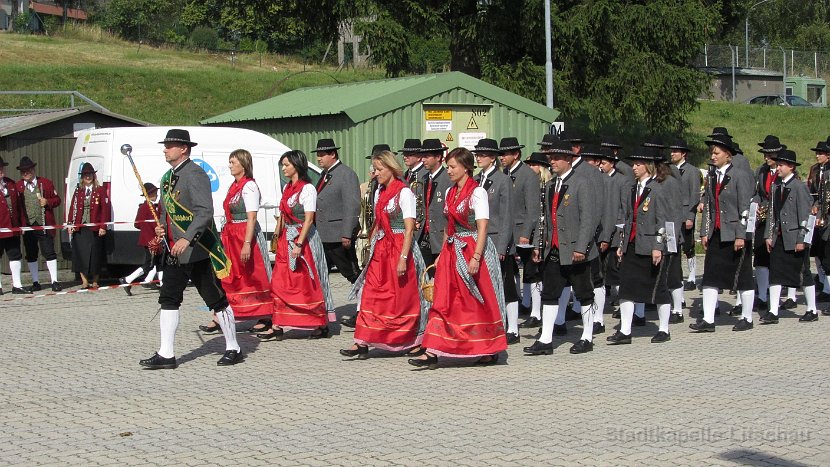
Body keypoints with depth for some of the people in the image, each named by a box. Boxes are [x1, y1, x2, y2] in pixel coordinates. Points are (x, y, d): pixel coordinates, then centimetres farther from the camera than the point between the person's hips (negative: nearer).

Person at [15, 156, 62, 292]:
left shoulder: (46, 183, 7)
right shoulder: (18, 186, 5)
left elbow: (57, 199, 10)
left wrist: (48, 202, -11)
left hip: (44, 225, -1)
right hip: (27, 226, 1)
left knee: (49, 253, -4)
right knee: (31, 255, 8)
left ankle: (54, 281, -1)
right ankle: (35, 282, 17)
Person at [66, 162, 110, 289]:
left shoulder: (100, 190, 3)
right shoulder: (78, 191, 12)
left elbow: (105, 209, -2)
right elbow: (73, 208, 9)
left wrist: (103, 226, -9)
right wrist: (70, 224, -1)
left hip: (95, 228, -2)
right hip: (79, 229, 3)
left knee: (95, 255, 0)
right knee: (80, 255, 0)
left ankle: (95, 281, 12)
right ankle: (84, 281, 8)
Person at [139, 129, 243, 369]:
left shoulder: (195, 174, -14)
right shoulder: (168, 177, 14)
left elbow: (205, 212, -23)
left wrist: (187, 239, -32)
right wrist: (162, 226, 4)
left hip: (197, 250, -9)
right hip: (174, 251, 9)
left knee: (216, 300, 1)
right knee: (168, 300, 6)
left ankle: (233, 349, 12)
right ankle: (166, 354, 11)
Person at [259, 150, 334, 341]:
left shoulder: (307, 189, -11)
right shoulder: (287, 188, 13)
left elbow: (309, 219, -16)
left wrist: (299, 244, -22)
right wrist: (277, 235, 13)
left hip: (304, 238, -8)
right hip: (286, 238, 8)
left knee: (308, 284, -2)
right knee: (280, 284, 2)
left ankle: (322, 325, 9)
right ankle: (278, 327, 3)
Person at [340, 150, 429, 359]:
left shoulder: (404, 192, -11)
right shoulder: (379, 192, 13)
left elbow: (409, 229, -15)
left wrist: (403, 258, -21)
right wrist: (370, 246, 12)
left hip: (399, 248, -7)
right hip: (380, 250, 7)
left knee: (402, 299, 1)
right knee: (371, 296, -1)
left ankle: (413, 342, 16)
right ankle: (362, 344, -3)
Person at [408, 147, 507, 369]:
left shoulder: (477, 192, -10)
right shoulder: (450, 192, 12)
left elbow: (482, 228, -15)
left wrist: (475, 258, -21)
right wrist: (442, 254, 13)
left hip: (473, 250, -7)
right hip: (452, 251, 7)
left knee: (479, 303, 3)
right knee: (444, 302, 0)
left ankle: (490, 351, 17)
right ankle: (432, 352, -3)